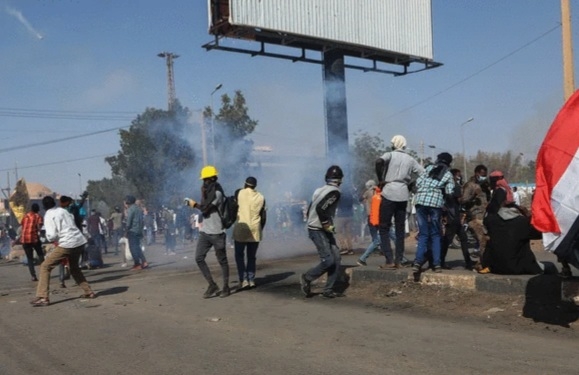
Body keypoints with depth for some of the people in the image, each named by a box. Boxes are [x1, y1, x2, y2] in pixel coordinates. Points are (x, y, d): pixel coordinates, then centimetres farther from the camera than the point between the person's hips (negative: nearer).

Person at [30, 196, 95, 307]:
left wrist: (50, 238, 11)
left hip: (67, 244, -7)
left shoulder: (49, 216, -4)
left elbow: (51, 236, -12)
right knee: (74, 268, 28)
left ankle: (43, 297, -6)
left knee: (45, 267, 3)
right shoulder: (63, 211, 15)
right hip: (80, 241, 7)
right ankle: (89, 292, 28)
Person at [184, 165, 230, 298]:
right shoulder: (208, 191, 13)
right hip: (205, 231, 8)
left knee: (222, 260, 3)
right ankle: (212, 285, 8)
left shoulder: (217, 193, -14)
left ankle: (226, 287, 16)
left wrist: (194, 204, 1)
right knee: (199, 258, 0)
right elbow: (204, 207, 4)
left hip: (217, 232, -8)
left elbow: (205, 208, -17)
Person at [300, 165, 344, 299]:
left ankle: (328, 290, 8)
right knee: (328, 261, -11)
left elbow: (310, 210, 15)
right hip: (319, 231, -9)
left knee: (336, 259, 6)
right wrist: (327, 225, -17)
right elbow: (320, 208, -27)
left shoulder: (320, 190, 13)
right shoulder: (334, 192, -13)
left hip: (315, 228, 9)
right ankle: (307, 278, 8)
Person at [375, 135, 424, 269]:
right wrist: (410, 185, 14)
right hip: (403, 195, 4)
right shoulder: (410, 159, 14)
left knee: (384, 228, 1)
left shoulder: (390, 155, 1)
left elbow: (379, 162, -20)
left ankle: (389, 261, -7)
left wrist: (380, 180, -9)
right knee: (400, 229, 11)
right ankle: (399, 261, 10)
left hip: (389, 193, -4)